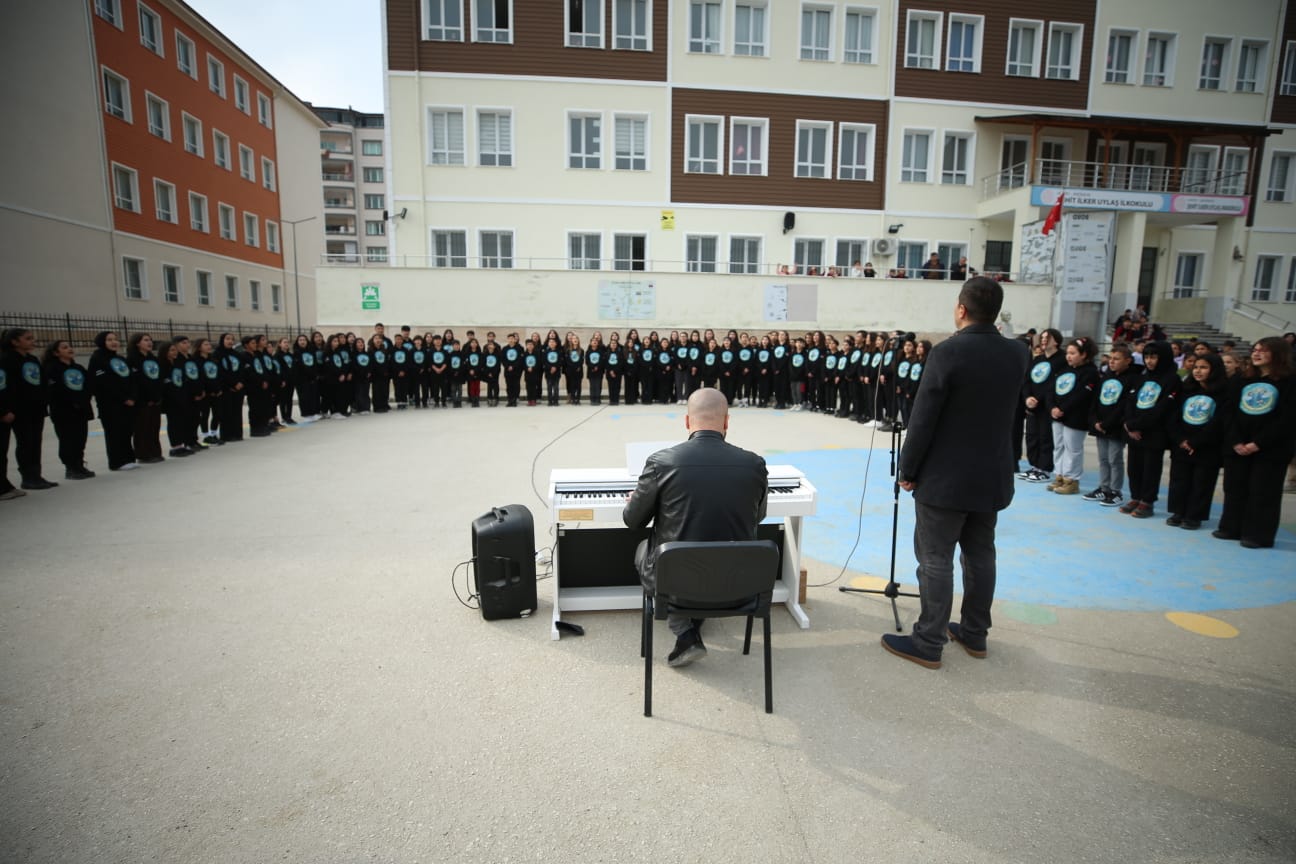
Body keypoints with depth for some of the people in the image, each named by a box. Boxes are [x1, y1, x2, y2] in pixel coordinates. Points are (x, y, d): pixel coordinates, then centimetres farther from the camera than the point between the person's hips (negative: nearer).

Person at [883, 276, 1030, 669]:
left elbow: (923, 419, -18)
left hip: (945, 478, -7)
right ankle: (974, 634, 30)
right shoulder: (1017, 353, 2)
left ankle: (928, 643, 10)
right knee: (981, 555, 17)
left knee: (935, 560, 1)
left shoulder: (947, 352, -17)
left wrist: (907, 470, -6)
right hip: (993, 477, 7)